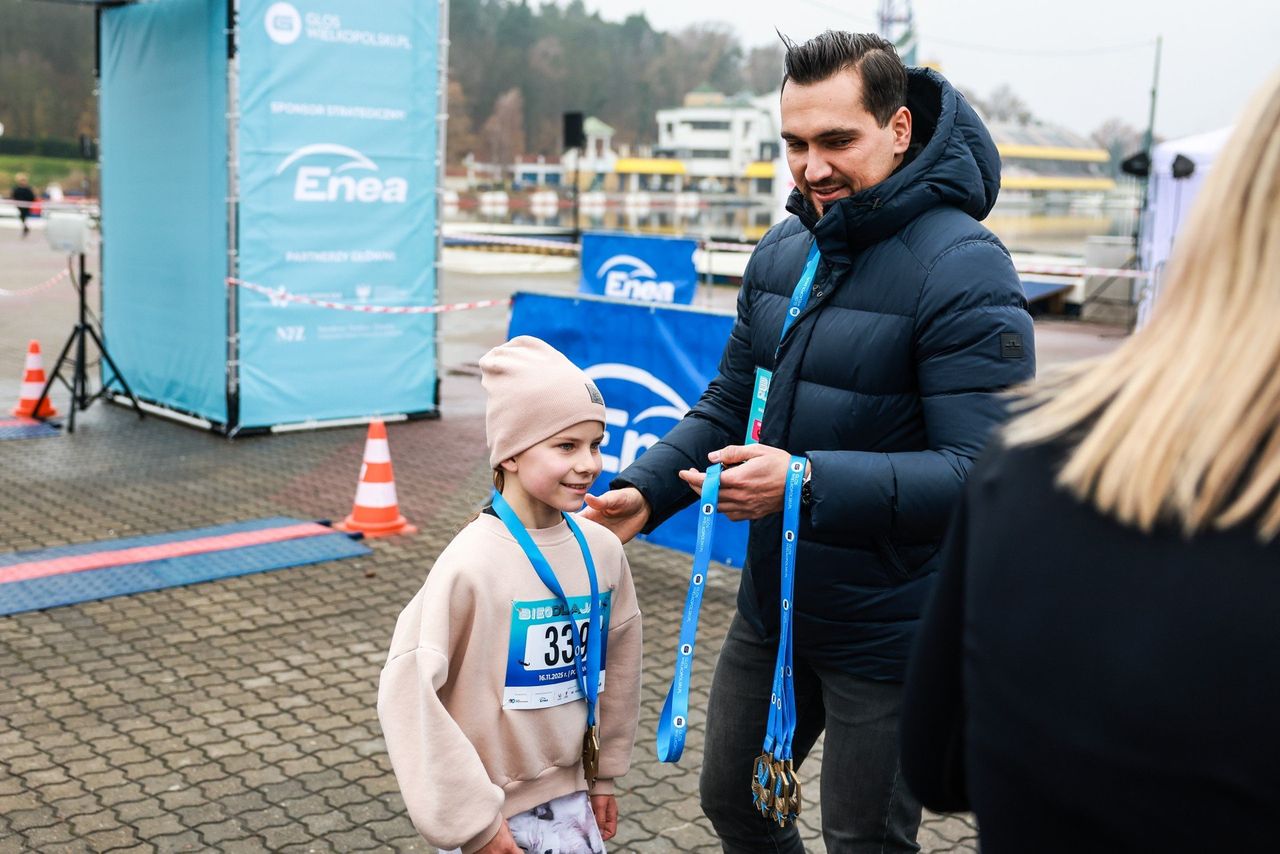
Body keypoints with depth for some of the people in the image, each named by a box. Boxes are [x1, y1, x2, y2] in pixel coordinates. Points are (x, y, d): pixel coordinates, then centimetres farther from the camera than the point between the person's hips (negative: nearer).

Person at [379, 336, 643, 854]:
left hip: (571, 800, 4)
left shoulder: (601, 549, -5)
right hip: (491, 812, -4)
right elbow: (408, 688, -21)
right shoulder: (473, 562, -19)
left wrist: (602, 774, 14)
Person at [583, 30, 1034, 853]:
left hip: (884, 632, -7)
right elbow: (731, 403, 12)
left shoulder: (964, 270, -20)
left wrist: (809, 483, -35)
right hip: (772, 608, 7)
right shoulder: (783, 252, 4)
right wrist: (646, 490, -2)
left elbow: (982, 469, -27)